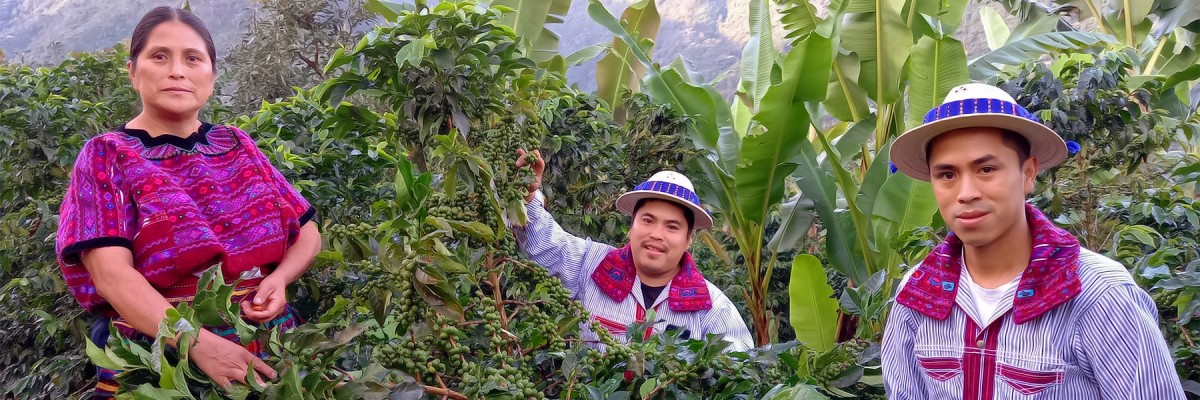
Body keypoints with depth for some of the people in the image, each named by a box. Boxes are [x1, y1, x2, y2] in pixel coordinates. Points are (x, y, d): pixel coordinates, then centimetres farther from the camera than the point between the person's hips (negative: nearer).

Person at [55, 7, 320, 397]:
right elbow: (111, 273, -15)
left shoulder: (237, 146, 6)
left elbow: (307, 232, 10)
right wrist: (198, 343, -28)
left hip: (270, 346, 3)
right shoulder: (107, 156, -3)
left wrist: (280, 278, -12)